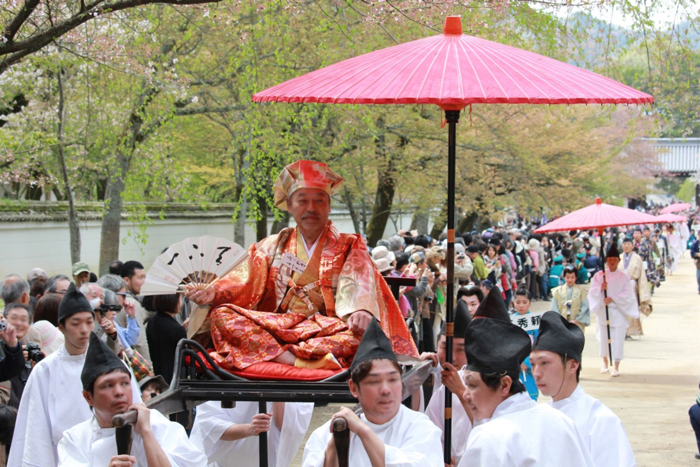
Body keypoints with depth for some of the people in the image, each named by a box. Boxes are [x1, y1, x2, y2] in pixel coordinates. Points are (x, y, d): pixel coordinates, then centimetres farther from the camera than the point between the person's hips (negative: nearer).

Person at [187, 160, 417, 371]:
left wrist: (361, 310, -30)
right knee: (221, 314, -23)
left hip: (327, 330, -2)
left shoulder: (348, 247, 13)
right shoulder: (272, 246, 21)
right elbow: (245, 279, 8)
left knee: (361, 332, -34)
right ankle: (294, 362, -37)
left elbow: (357, 284, -6)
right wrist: (214, 292, -14)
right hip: (276, 326, 2)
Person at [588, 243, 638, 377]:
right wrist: (600, 288, -20)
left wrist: (613, 298, -16)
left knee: (618, 339, -7)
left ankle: (616, 366, -5)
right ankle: (605, 362, 28)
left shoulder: (624, 277, 1)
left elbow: (627, 294, -5)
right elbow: (592, 292, 0)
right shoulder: (599, 275, 5)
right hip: (602, 310, 2)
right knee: (603, 337, 9)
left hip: (619, 311, -2)